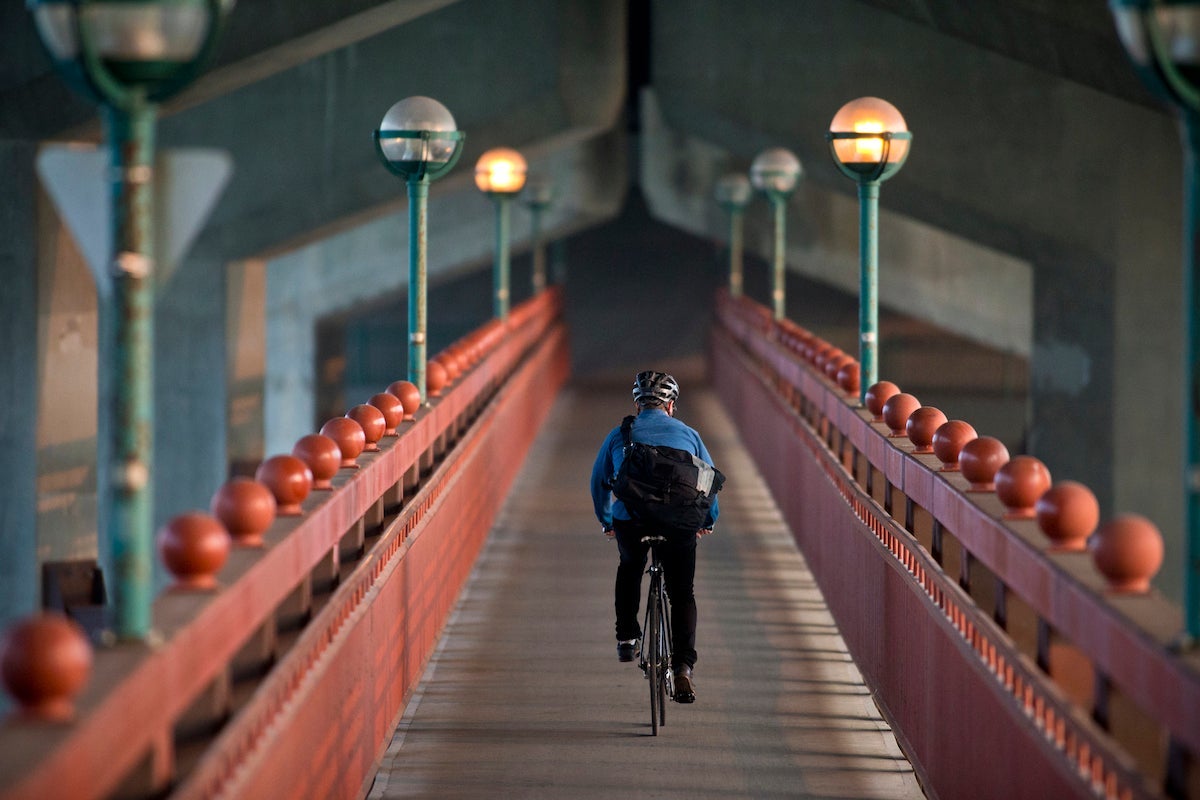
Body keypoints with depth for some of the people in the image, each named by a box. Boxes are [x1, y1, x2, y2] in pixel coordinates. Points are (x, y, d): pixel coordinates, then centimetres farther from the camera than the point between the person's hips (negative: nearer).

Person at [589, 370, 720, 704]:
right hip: (679, 523, 0)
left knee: (629, 568, 33)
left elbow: (599, 480, 24)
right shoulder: (687, 434, 17)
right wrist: (708, 520, 40)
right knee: (683, 595, 13)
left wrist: (606, 521, 40)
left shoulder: (619, 435, 16)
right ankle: (683, 667, -4)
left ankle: (627, 638, 25)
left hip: (630, 521, 0)